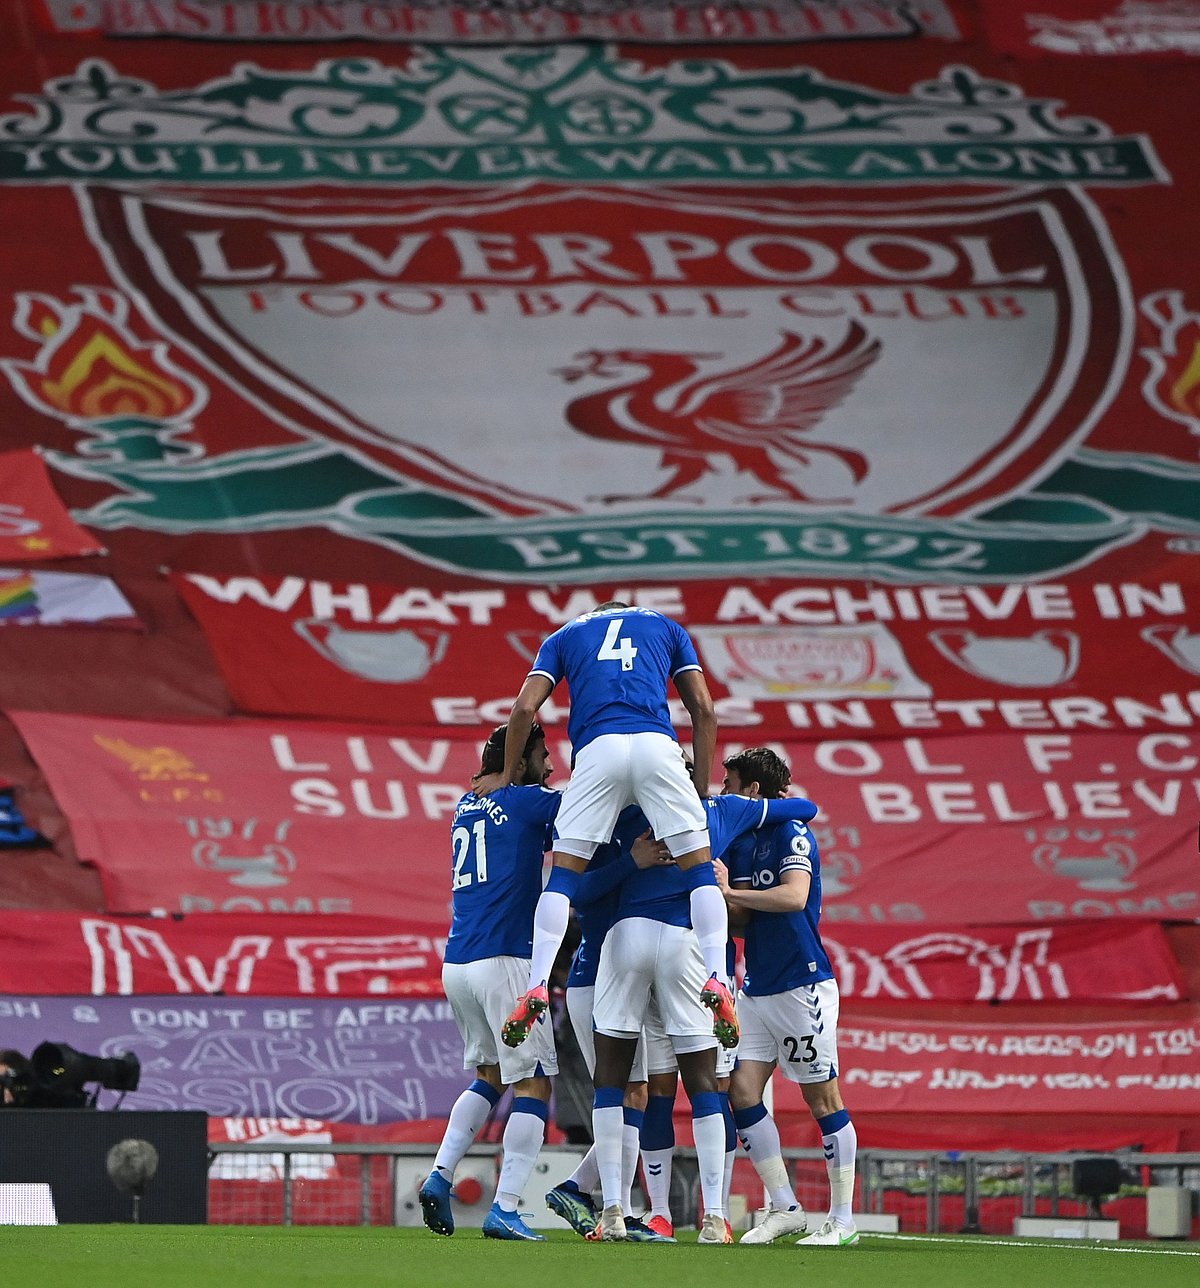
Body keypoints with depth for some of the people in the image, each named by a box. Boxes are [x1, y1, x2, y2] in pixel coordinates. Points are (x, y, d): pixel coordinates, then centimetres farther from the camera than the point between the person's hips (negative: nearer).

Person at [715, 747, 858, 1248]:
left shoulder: (792, 834, -10)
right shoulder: (739, 843, 13)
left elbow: (794, 897, -26)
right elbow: (743, 918, 13)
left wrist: (729, 891, -21)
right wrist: (720, 894, -7)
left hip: (803, 986, -8)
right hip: (756, 989, 8)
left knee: (822, 1098, -4)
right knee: (741, 1091, -1)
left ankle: (842, 1219, 0)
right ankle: (784, 1207, 6)